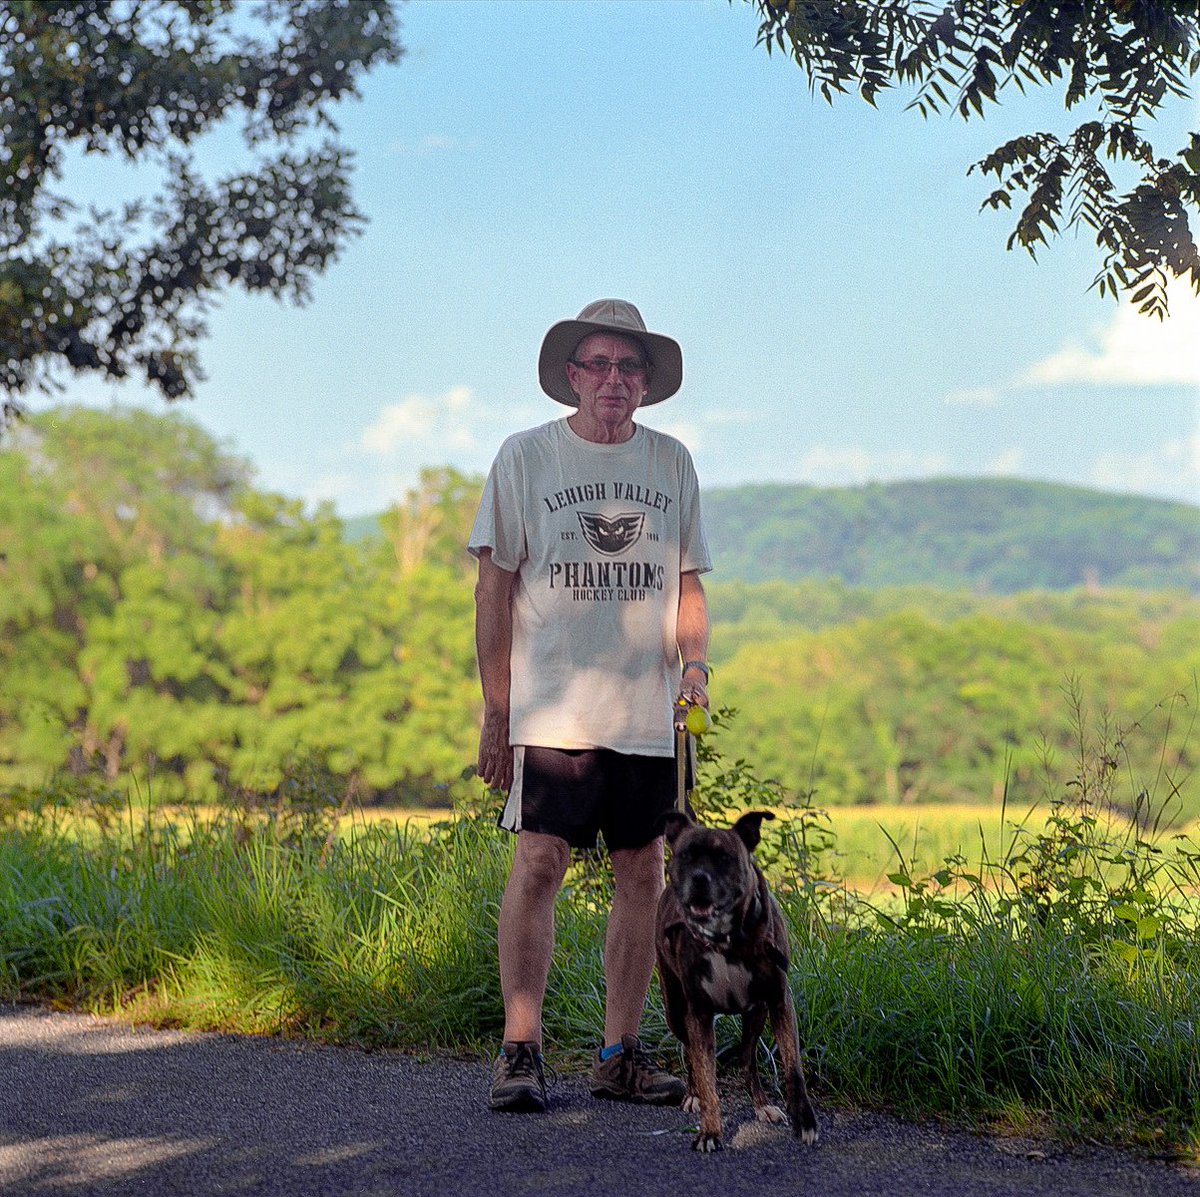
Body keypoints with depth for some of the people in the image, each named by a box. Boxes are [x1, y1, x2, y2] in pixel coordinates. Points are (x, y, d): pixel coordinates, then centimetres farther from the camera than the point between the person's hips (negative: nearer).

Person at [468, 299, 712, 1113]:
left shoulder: (671, 463, 12)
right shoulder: (525, 458, 2)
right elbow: (496, 587, 2)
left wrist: (694, 660, -1)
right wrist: (496, 711, -2)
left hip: (647, 711, 4)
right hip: (551, 708, -3)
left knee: (643, 874, 4)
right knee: (539, 864, -11)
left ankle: (621, 1053, 13)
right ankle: (520, 1051, -5)